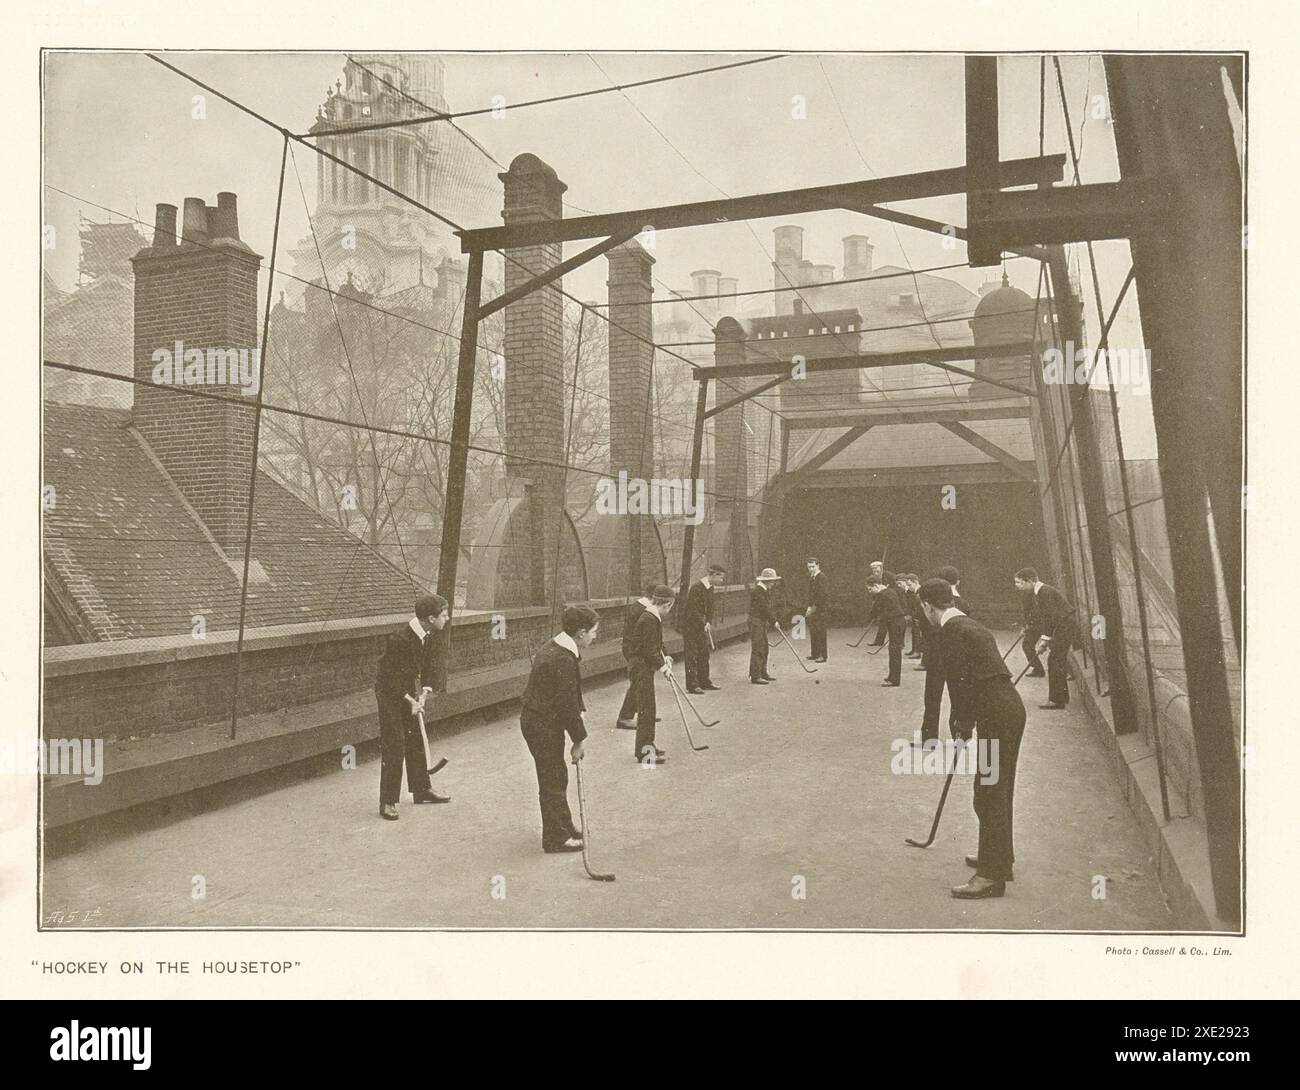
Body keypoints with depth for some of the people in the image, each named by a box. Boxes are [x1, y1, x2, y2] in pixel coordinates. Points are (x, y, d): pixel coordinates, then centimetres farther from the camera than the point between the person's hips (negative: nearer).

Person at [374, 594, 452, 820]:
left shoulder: (431, 636, -7)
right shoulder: (398, 639, -31)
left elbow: (432, 666, -2)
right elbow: (390, 677, -25)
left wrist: (424, 694, -15)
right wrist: (410, 700, -21)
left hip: (412, 691, 8)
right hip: (391, 693, -8)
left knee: (416, 740, 16)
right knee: (393, 746, -7)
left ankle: (421, 790, 30)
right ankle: (388, 802, 2)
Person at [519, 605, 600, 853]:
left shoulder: (557, 647, 5)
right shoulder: (562, 660, -27)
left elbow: (570, 695, 15)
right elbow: (566, 704, -23)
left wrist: (580, 711, 2)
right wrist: (579, 739, -15)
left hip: (538, 719, 10)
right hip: (542, 725, -10)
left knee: (558, 776, 22)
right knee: (553, 780, 2)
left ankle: (565, 826, 37)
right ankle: (556, 839, 13)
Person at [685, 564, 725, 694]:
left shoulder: (710, 588, 7)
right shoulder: (696, 588, -22)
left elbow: (710, 608, 9)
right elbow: (693, 610, -24)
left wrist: (709, 622, -6)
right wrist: (704, 624, -25)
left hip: (701, 626, 9)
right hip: (690, 625, -9)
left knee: (704, 653, 13)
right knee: (692, 655, -5)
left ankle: (704, 682, 23)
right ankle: (692, 685, -2)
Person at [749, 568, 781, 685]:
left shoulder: (766, 591, 14)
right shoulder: (758, 591, -19)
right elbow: (764, 608, -20)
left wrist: (772, 619, 8)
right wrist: (773, 620, -12)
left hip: (762, 622, 10)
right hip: (756, 622, -10)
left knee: (764, 648, 16)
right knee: (757, 649, -9)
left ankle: (763, 673, 25)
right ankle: (755, 676, -7)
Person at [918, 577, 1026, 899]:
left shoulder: (950, 631, -11)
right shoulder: (970, 625, 18)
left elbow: (960, 682, -16)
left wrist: (962, 729, -8)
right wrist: (964, 725, 27)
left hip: (996, 716, -10)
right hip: (1010, 708, 10)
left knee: (989, 792, -4)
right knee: (997, 789, 21)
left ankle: (992, 875, 1)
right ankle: (999, 855, 35)